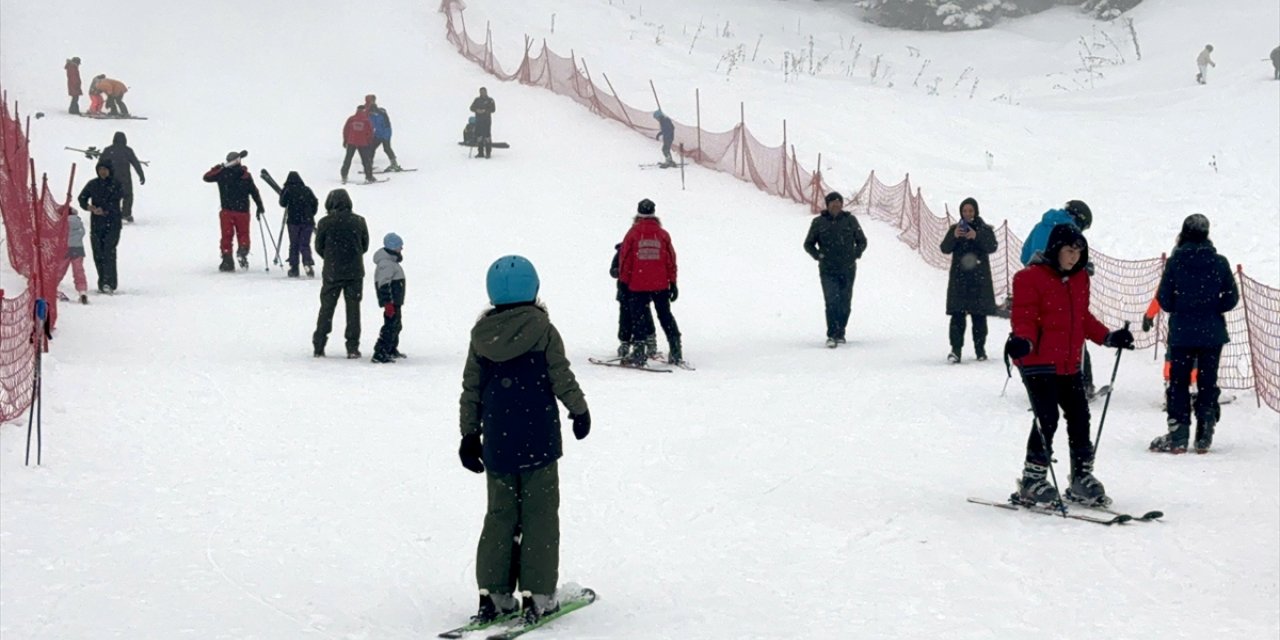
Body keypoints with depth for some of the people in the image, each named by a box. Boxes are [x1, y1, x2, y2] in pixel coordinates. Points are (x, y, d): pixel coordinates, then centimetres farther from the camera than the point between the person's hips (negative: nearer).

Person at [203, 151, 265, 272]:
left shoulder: (221, 173, -1)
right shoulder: (246, 175, -3)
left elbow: (207, 177, 13)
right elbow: (254, 192, -1)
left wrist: (219, 167, 22)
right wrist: (260, 207, 9)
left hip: (227, 211, 1)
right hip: (242, 211, 0)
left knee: (226, 236, 7)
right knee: (243, 234, 10)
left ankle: (227, 260, 0)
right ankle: (242, 252, -18)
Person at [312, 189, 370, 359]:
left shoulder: (325, 223, -8)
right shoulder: (359, 221, -2)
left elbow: (319, 248, 0)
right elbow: (365, 246, 6)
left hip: (332, 273, -1)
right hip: (355, 272, 1)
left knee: (326, 308, 10)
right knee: (353, 309, 7)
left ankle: (319, 346, 11)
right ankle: (353, 348, 5)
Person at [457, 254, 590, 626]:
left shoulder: (481, 335, 3)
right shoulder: (543, 330, -8)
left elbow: (471, 389, 7)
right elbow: (561, 377, -5)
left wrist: (469, 435, 16)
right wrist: (580, 410, 12)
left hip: (496, 442, 4)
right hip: (538, 439, -4)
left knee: (500, 515, 12)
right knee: (539, 516, 3)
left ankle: (493, 594, 11)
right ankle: (537, 596, 2)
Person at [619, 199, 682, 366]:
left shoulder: (633, 233, -4)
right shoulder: (663, 234, 2)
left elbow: (624, 258, -2)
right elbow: (671, 260, 4)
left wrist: (623, 282, 6)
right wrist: (673, 283, 10)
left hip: (637, 285, -2)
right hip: (661, 285, 2)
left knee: (638, 317, 4)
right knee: (666, 316, 13)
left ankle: (639, 353, -2)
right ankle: (676, 351, 10)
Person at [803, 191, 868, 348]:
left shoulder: (850, 220, 4)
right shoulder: (819, 222, 2)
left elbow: (862, 241, 16)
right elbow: (808, 244, 12)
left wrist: (855, 255, 2)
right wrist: (819, 256, -1)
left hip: (848, 270, 2)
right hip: (828, 271, -2)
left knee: (845, 304, 7)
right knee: (832, 302, -14)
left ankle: (840, 333, 23)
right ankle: (831, 336, -17)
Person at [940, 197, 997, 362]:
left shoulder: (985, 229, 6)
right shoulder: (955, 229, 9)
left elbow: (992, 247, -9)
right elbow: (945, 249, -1)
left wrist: (976, 236, -23)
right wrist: (954, 236, -18)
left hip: (979, 279, 0)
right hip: (959, 278, 0)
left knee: (979, 314, 4)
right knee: (957, 314, -9)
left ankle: (980, 348, 13)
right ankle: (956, 349, -12)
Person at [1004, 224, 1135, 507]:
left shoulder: (1080, 278, 13)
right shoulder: (1031, 278, -10)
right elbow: (1024, 319, -12)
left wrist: (1108, 337, 15)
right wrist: (1023, 341, -30)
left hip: (1070, 364, 7)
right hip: (1039, 362, -7)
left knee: (1080, 418, 8)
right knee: (1047, 419, -10)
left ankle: (1082, 479, 20)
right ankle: (1032, 483, 0)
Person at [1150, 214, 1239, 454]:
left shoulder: (1175, 261, -8)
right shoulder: (1219, 262, -4)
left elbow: (1164, 299, -5)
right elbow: (1232, 297, -2)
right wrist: (1212, 309, 11)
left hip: (1181, 333, -1)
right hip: (1212, 334, 1)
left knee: (1179, 382, 7)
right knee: (1208, 383, 9)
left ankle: (1178, 436, 4)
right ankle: (1204, 437, 10)